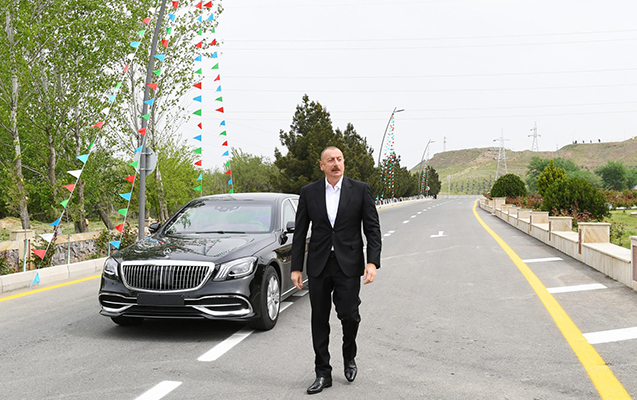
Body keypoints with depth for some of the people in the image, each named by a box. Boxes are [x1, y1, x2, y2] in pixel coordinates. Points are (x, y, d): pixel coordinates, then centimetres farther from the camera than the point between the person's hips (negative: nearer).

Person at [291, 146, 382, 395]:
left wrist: (373, 262, -11)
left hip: (348, 264, -2)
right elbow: (300, 232, 6)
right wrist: (296, 268, 2)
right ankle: (323, 374, 19)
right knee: (319, 320, 6)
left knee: (349, 315, -8)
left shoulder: (360, 190, 0)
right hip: (318, 264, 2)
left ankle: (349, 357, 24)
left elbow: (372, 228, 0)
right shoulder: (308, 192, 4)